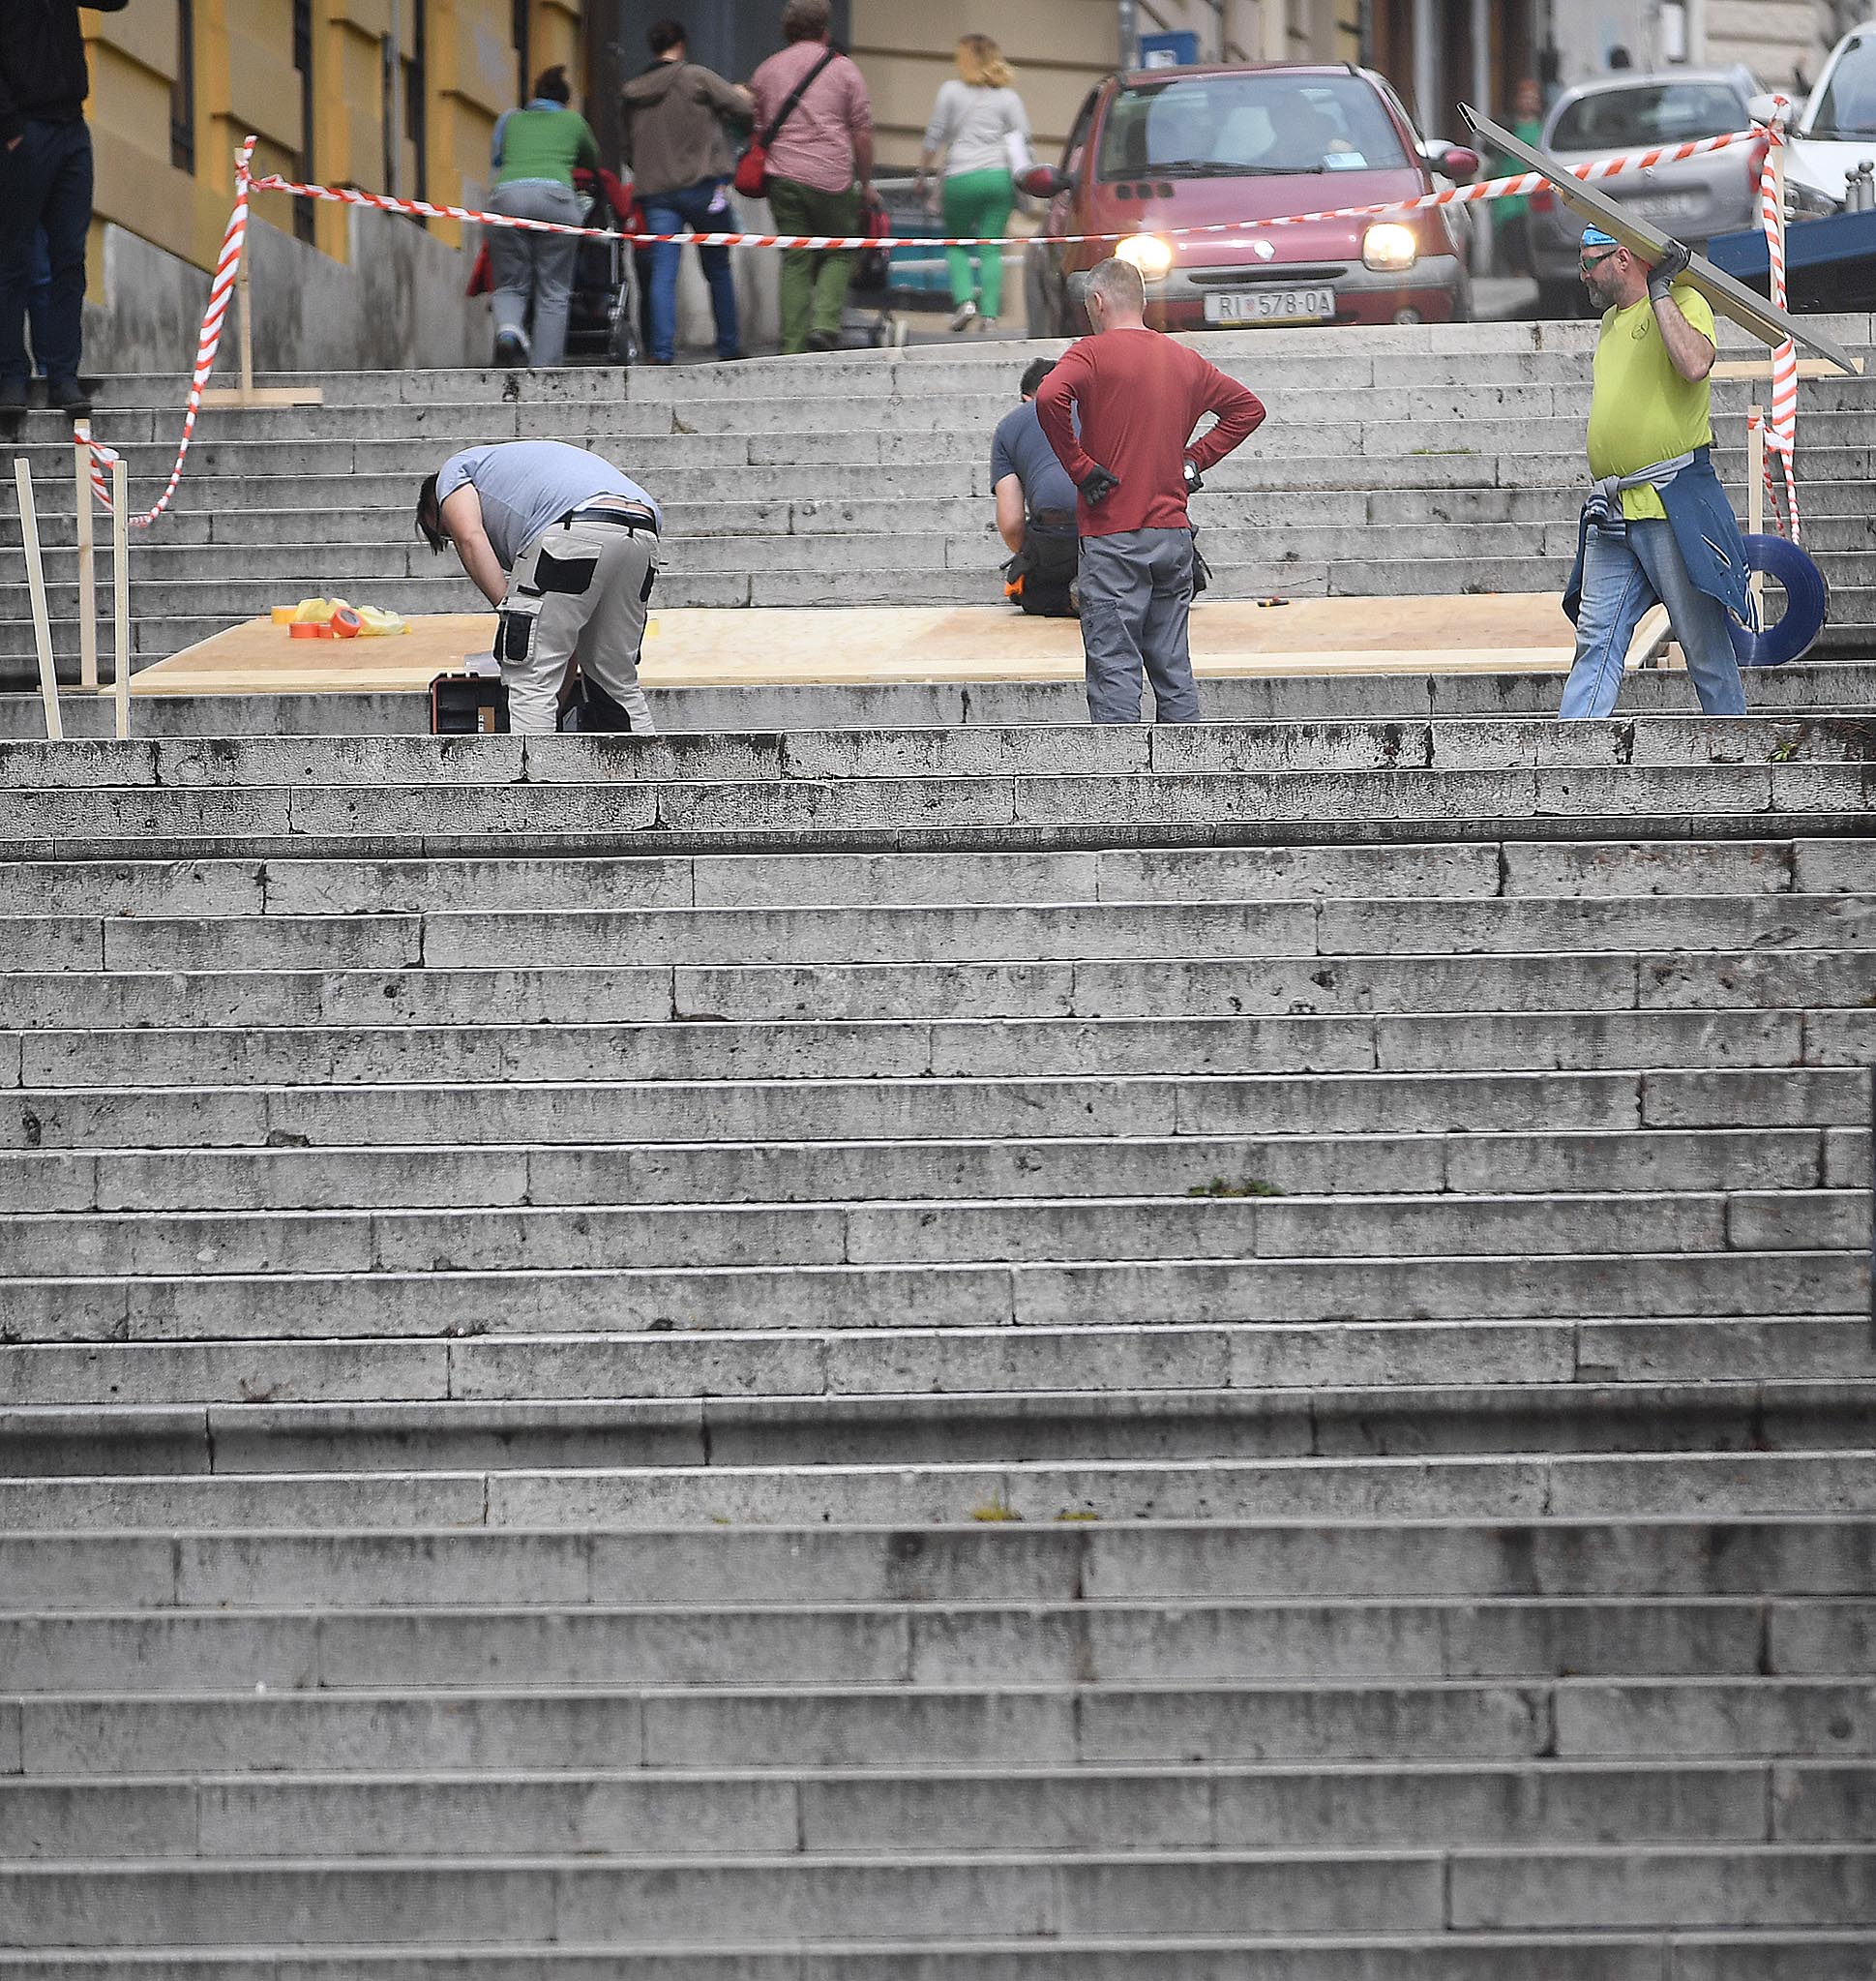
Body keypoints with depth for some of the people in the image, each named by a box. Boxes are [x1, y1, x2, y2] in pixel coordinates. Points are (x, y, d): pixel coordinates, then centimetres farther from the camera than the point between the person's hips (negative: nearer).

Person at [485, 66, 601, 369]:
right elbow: (593, 162, 43)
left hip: (506, 195, 1)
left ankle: (507, 328, -23)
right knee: (553, 292, 4)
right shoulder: (573, 121, 26)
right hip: (555, 193, -1)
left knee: (510, 285, 9)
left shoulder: (509, 119, 27)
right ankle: (544, 367, -6)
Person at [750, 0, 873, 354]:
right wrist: (865, 183, 11)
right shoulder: (842, 69, 3)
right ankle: (825, 323, -10)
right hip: (832, 177, -3)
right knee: (839, 254, 10)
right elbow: (862, 132, 2)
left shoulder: (767, 70, 13)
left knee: (794, 262, 5)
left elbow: (756, 129, 17)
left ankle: (793, 345, 0)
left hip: (782, 177, 3)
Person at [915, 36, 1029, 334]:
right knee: (991, 248, 4)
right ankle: (989, 315, -5)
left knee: (956, 244, 14)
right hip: (999, 176, 2)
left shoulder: (951, 91, 3)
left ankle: (964, 300, -7)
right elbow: (1024, 141, 6)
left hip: (961, 178, -2)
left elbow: (934, 137, 2)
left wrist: (922, 175, 11)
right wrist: (1020, 182, 17)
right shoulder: (1008, 97, 9)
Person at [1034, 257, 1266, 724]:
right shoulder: (1184, 360, 12)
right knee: (1173, 668, 11)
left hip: (1113, 535, -6)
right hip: (1174, 530, 6)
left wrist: (1078, 465, -15)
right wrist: (1193, 459, 15)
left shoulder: (1093, 352, -7)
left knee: (1114, 668, -6)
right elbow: (1248, 408, 22)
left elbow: (1050, 396, -26)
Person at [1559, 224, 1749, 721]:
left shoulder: (1684, 303, -5)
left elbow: (1695, 364, -25)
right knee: (1596, 640, 1)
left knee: (1703, 642, -3)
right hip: (1613, 516, 7)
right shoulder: (1611, 319, 21)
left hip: (1674, 509, -7)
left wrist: (1659, 290, -18)